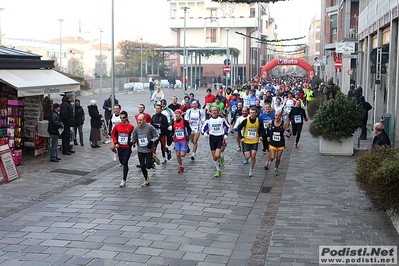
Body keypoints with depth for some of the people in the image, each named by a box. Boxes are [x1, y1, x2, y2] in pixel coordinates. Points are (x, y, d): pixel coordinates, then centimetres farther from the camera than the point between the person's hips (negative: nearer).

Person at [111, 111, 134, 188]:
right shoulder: (117, 126, -3)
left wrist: (132, 142, -4)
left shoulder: (131, 126, -10)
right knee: (121, 162, 16)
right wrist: (115, 143, 1)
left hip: (127, 148, -4)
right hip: (119, 147, 4)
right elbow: (113, 134, 11)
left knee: (125, 163, -9)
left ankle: (124, 180, -5)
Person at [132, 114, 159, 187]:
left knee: (148, 166, -4)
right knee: (142, 166, 4)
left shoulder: (150, 127, -11)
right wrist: (132, 143, -10)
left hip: (148, 150, -3)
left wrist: (151, 142, -16)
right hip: (140, 150, 3)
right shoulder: (136, 128, -1)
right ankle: (146, 180, 22)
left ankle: (152, 159, 32)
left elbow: (156, 136, -2)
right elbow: (134, 138, 9)